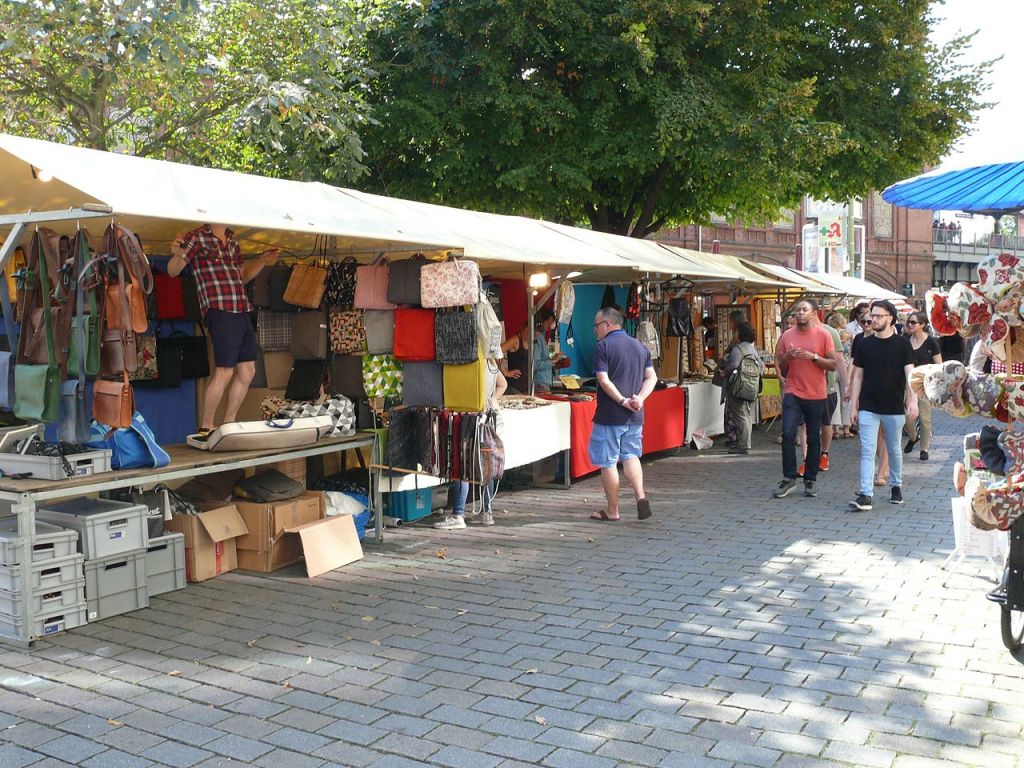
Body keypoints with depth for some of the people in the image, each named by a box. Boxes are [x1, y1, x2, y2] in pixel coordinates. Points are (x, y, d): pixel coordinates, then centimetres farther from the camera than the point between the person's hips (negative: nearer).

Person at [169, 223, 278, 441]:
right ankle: (205, 429, 4)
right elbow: (173, 271, -8)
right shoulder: (198, 237, -2)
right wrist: (176, 255, -30)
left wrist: (263, 260, 14)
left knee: (247, 371, 8)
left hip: (242, 311, 8)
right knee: (224, 372, -8)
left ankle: (228, 425, 19)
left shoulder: (231, 240, 19)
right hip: (220, 311, -8)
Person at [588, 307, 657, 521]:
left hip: (610, 415, -6)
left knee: (608, 463, 4)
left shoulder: (604, 346, -9)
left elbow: (604, 381, -18)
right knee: (630, 456, 18)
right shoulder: (640, 346, 11)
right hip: (635, 416, 6)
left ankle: (612, 510, 11)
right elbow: (652, 378, 7)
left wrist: (623, 401, -15)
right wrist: (640, 399, -6)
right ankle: (640, 495, -1)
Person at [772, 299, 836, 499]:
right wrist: (787, 357, -10)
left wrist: (813, 356, -17)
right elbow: (779, 366, 11)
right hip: (793, 393, 1)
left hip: (816, 395, -1)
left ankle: (811, 480, 17)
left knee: (813, 438, 7)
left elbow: (833, 364, -3)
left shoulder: (823, 335, -2)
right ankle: (789, 478, -1)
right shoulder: (787, 336, 6)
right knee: (788, 434, -10)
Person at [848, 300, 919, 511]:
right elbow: (858, 376, 7)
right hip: (868, 407, 1)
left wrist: (913, 400, -19)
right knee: (867, 450, -6)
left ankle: (896, 486, 33)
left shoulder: (902, 343, -2)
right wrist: (853, 405, 3)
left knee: (894, 449, 14)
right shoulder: (865, 344, 4)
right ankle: (865, 495, -9)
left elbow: (910, 374, -7)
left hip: (894, 407, -1)